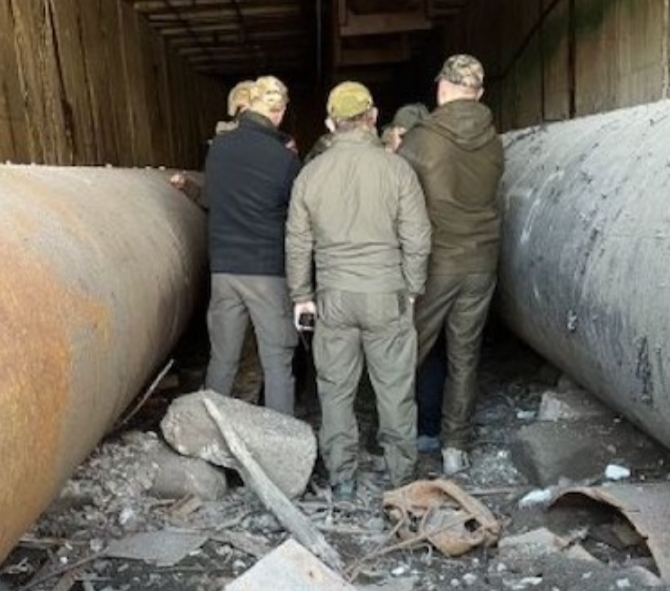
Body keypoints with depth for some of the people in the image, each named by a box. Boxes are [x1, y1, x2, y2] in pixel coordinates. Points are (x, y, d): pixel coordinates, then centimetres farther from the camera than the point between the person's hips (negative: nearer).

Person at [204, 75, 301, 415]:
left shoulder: (218, 147, 2)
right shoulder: (283, 158, -10)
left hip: (223, 266, 4)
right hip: (269, 271, -4)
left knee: (222, 359, 12)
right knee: (277, 362, 4)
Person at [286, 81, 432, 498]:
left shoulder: (311, 173, 0)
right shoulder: (397, 168, -7)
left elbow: (298, 243, 5)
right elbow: (417, 239, -6)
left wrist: (301, 295, 15)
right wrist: (413, 289, 7)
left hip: (333, 297, 2)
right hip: (387, 296, -2)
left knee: (336, 389, 12)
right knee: (395, 388, 9)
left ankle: (342, 479, 20)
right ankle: (403, 474, 20)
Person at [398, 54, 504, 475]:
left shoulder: (420, 141, -12)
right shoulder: (493, 142, 0)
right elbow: (487, 195, 9)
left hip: (433, 263, -3)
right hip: (481, 263, 3)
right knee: (465, 357, 11)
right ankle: (456, 447, 17)